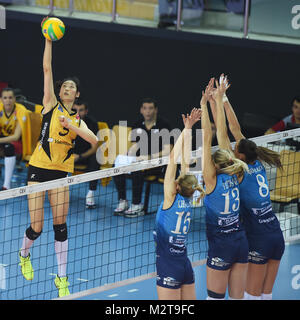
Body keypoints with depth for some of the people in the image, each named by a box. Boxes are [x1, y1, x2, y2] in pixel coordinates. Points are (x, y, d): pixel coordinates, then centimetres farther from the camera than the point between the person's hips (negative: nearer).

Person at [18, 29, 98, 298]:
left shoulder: (77, 120, 13)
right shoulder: (51, 105, 3)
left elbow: (94, 140, -5)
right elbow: (47, 68, -4)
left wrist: (72, 126, -17)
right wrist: (49, 41, -8)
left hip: (61, 173, 3)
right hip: (39, 169, -3)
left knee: (60, 225, 1)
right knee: (37, 227, -4)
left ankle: (62, 278, 9)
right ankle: (23, 256, 29)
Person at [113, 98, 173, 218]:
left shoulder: (163, 125, -7)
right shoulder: (138, 126, 10)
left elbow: (167, 151, -14)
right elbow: (135, 145, 13)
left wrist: (149, 157, -26)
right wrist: (128, 157, -9)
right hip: (140, 160, 6)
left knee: (137, 169, -35)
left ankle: (137, 206, -25)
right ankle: (122, 202, -13)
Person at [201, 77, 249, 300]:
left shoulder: (212, 180, -13)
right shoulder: (235, 176, 0)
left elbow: (208, 139, -16)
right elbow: (223, 135, 3)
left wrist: (204, 104, -15)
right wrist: (219, 100, 8)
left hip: (221, 246, -6)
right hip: (241, 242, 6)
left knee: (215, 298, 5)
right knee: (237, 297, 9)